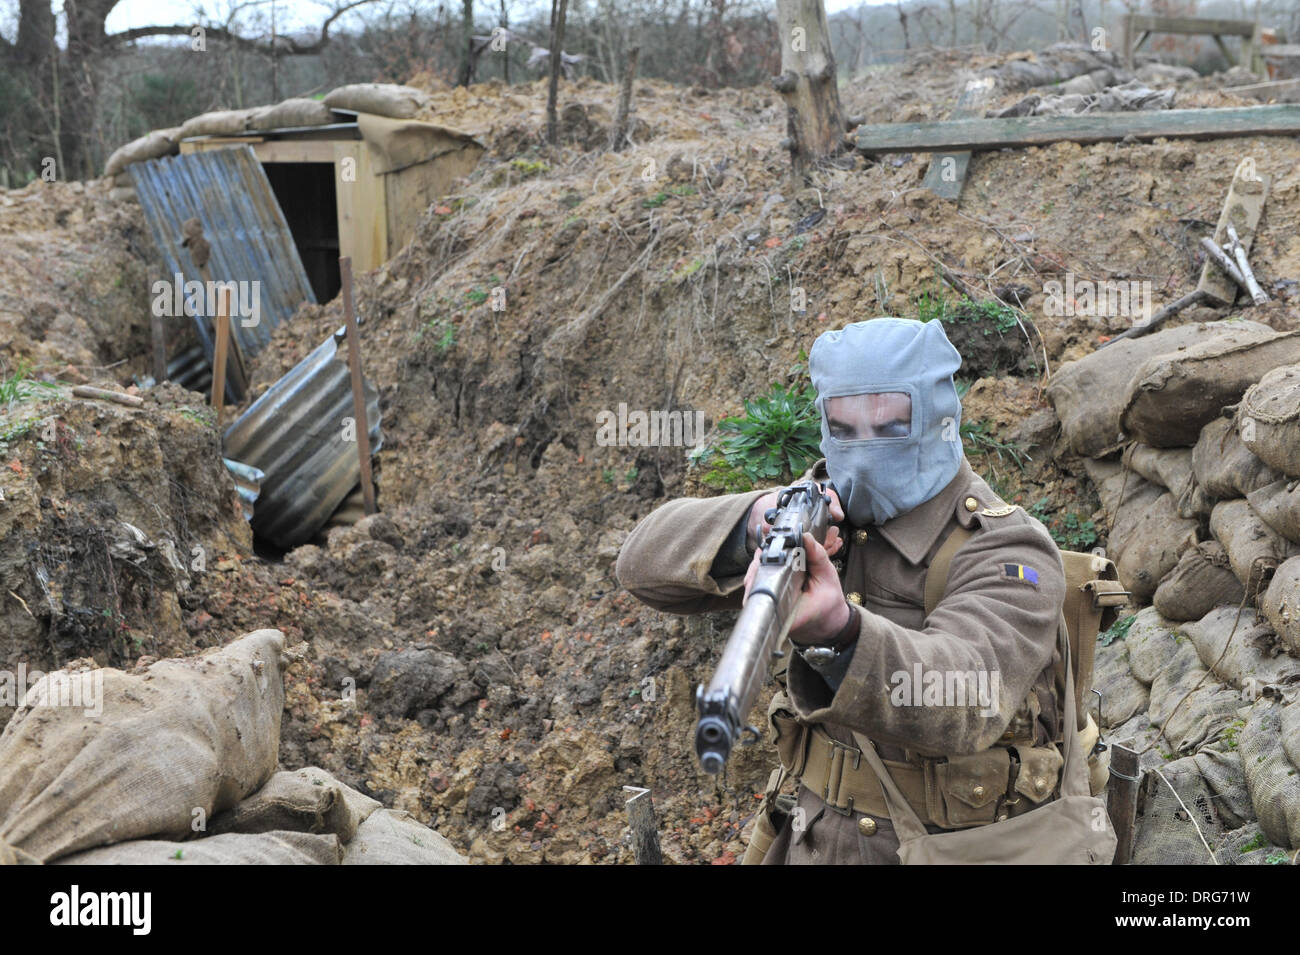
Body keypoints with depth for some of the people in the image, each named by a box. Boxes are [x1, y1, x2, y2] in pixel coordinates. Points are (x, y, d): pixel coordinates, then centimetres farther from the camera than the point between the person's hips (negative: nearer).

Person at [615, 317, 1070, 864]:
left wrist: (835, 631, -50)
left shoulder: (1005, 554, -15)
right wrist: (752, 522, -26)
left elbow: (966, 700, -33)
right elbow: (646, 562, -8)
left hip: (956, 852, -4)